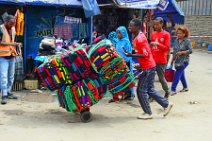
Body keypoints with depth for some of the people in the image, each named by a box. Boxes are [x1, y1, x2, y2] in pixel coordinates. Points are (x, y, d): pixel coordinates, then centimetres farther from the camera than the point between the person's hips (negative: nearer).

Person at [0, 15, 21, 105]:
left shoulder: (13, 29, 12)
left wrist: (17, 44, 3)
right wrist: (11, 44, -23)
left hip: (12, 55, 7)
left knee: (11, 75, 12)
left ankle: (8, 92, 22)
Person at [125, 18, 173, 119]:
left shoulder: (140, 39, -20)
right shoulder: (137, 37, 10)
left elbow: (146, 55, -23)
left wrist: (131, 55, -24)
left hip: (148, 68, -10)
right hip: (147, 67, 10)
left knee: (141, 90, -2)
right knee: (149, 89, 17)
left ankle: (148, 113, 9)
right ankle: (166, 104, 25)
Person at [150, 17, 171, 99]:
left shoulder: (166, 34, -5)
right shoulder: (153, 34, 11)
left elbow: (167, 47, -10)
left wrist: (158, 44, -21)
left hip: (161, 61, -5)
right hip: (152, 60, 5)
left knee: (161, 78, 3)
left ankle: (167, 92, 27)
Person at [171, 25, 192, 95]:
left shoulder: (187, 41, -9)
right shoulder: (176, 41, 8)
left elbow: (190, 50, -14)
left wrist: (182, 52, -21)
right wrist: (173, 59, 15)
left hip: (184, 61, -6)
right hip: (177, 61, 6)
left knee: (177, 74, -11)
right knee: (181, 74, 16)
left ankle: (173, 90, -10)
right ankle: (185, 87, 32)